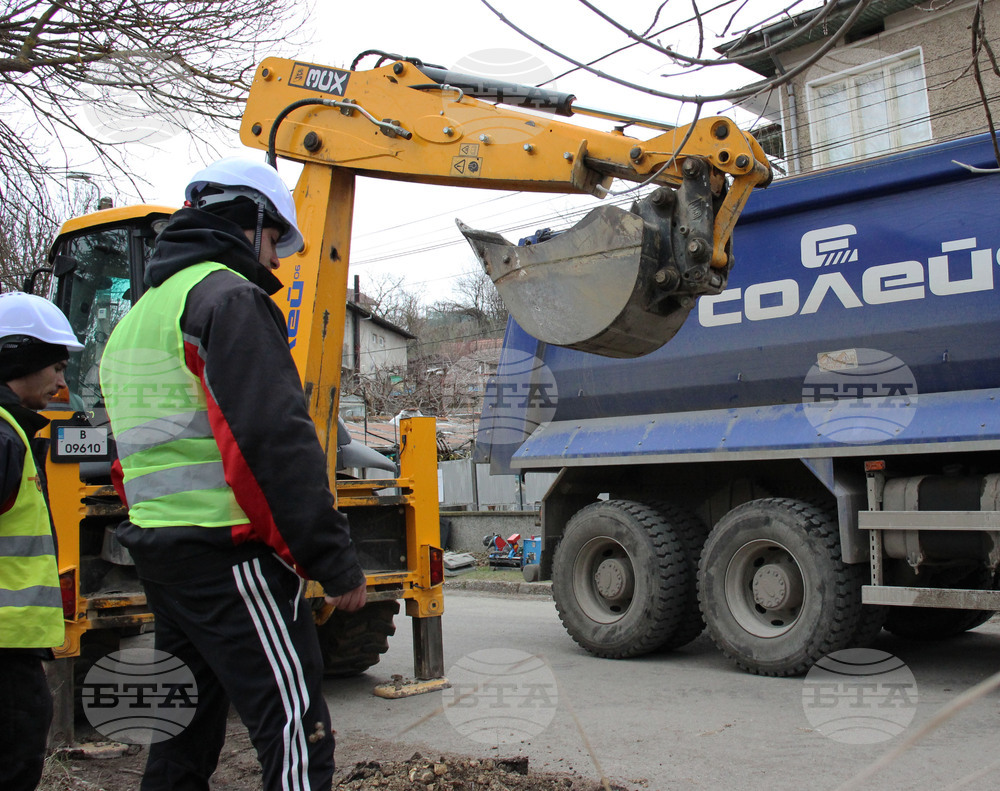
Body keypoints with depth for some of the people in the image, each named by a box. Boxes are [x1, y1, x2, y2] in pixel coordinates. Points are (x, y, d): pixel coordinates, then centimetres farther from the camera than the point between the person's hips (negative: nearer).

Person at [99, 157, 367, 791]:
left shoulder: (136, 317, 21)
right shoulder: (229, 297, -9)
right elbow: (275, 440, -19)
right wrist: (337, 562, -18)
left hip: (156, 544, 10)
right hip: (227, 551, -10)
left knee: (187, 719, 17)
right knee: (298, 734, -9)